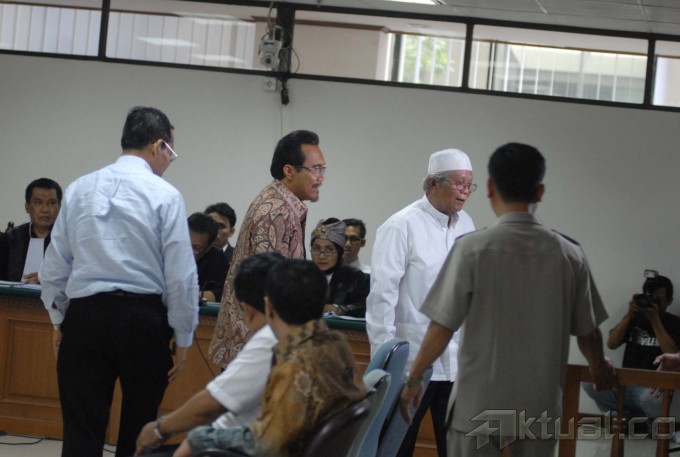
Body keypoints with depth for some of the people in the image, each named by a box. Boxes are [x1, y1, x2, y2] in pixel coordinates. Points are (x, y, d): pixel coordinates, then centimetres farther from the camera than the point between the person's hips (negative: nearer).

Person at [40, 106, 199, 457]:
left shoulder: (79, 189, 6)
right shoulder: (164, 196, -5)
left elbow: (54, 266, 10)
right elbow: (181, 275, -7)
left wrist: (59, 321, 21)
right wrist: (183, 337, 2)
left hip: (84, 315, 3)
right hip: (143, 317, -2)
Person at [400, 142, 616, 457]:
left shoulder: (473, 248, -9)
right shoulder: (569, 254, -1)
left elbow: (442, 327, -8)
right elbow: (587, 330, 10)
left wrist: (414, 378, 7)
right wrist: (599, 369, 32)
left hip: (480, 403, -2)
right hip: (540, 405, 2)